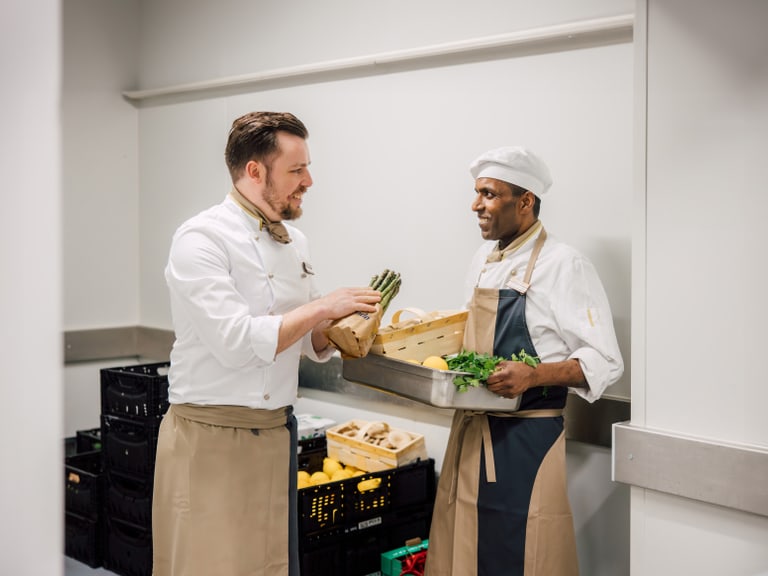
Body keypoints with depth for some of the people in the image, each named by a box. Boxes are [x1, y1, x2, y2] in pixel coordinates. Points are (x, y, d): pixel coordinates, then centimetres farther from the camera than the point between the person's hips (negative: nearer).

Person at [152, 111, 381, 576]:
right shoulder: (202, 239, -13)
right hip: (211, 438, -6)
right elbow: (236, 342, -23)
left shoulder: (295, 242, 10)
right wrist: (323, 306, -17)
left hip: (278, 433, 7)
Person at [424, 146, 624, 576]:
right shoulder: (482, 264, 12)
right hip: (471, 434, 7)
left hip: (528, 440, -7)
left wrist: (533, 375, -27)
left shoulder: (564, 266, -11)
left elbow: (605, 363, -13)